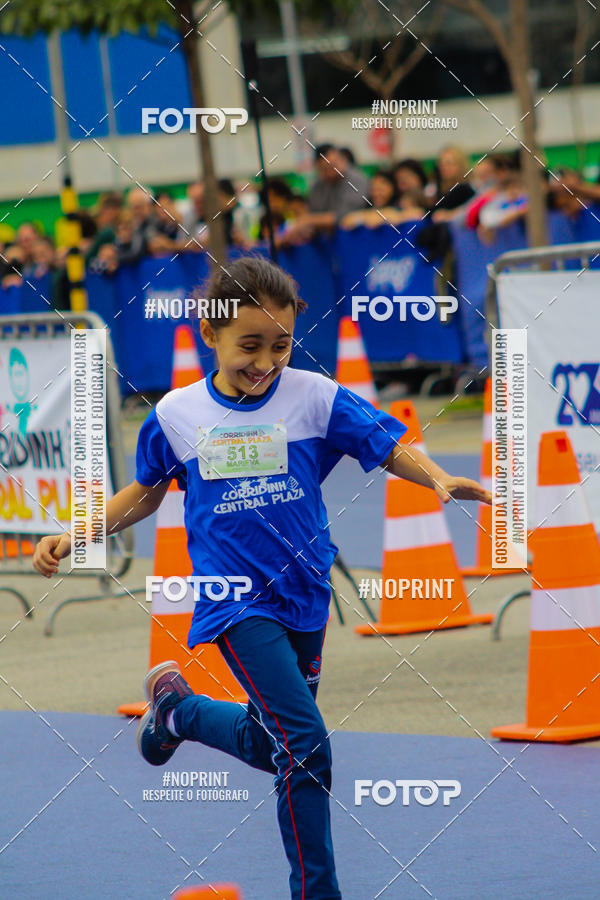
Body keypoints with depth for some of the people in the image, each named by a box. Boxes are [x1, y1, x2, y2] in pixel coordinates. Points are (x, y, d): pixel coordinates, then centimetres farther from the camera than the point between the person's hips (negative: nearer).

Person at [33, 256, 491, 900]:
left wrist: (440, 479, -25)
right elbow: (147, 490, 14)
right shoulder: (175, 414, -2)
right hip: (234, 600, -3)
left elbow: (391, 448, -5)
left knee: (272, 747, 16)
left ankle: (177, 704, 44)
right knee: (305, 747, -16)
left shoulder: (314, 397, -4)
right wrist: (75, 536, 5)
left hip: (304, 596, 3)